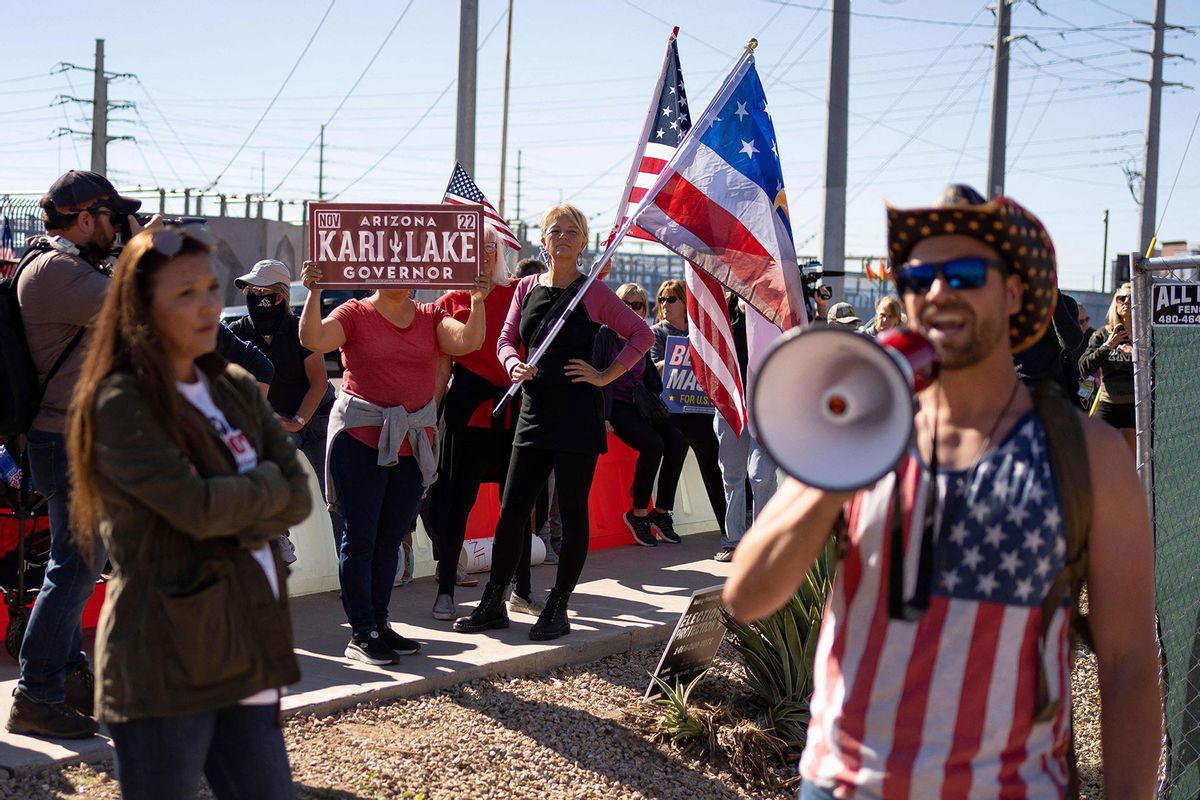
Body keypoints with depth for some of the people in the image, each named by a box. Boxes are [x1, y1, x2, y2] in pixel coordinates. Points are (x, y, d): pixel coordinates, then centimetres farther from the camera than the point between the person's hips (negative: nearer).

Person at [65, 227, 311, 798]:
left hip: (247, 653, 6)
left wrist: (236, 521, -13)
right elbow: (198, 507, -19)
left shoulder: (236, 390, 11)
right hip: (165, 663, -6)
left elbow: (300, 497, 4)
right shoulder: (121, 403, -9)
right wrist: (268, 484, -2)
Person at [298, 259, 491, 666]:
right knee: (360, 536, -1)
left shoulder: (431, 317, 8)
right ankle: (361, 632, 3)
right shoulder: (355, 314, -2)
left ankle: (379, 623, 21)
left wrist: (477, 303, -25)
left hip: (413, 442, 5)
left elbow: (467, 341, -9)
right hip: (361, 438, -4)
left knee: (391, 537, 12)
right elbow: (313, 340, -17)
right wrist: (314, 293, -30)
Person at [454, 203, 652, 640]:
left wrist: (606, 375, -6)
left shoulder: (593, 293, -3)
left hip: (578, 413, -4)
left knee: (572, 512, 3)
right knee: (511, 510, 3)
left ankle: (557, 609, 12)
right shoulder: (527, 287, 9)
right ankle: (493, 604, 13)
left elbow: (641, 333, 0)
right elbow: (507, 339, 13)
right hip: (534, 410, 4)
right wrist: (515, 365, -8)